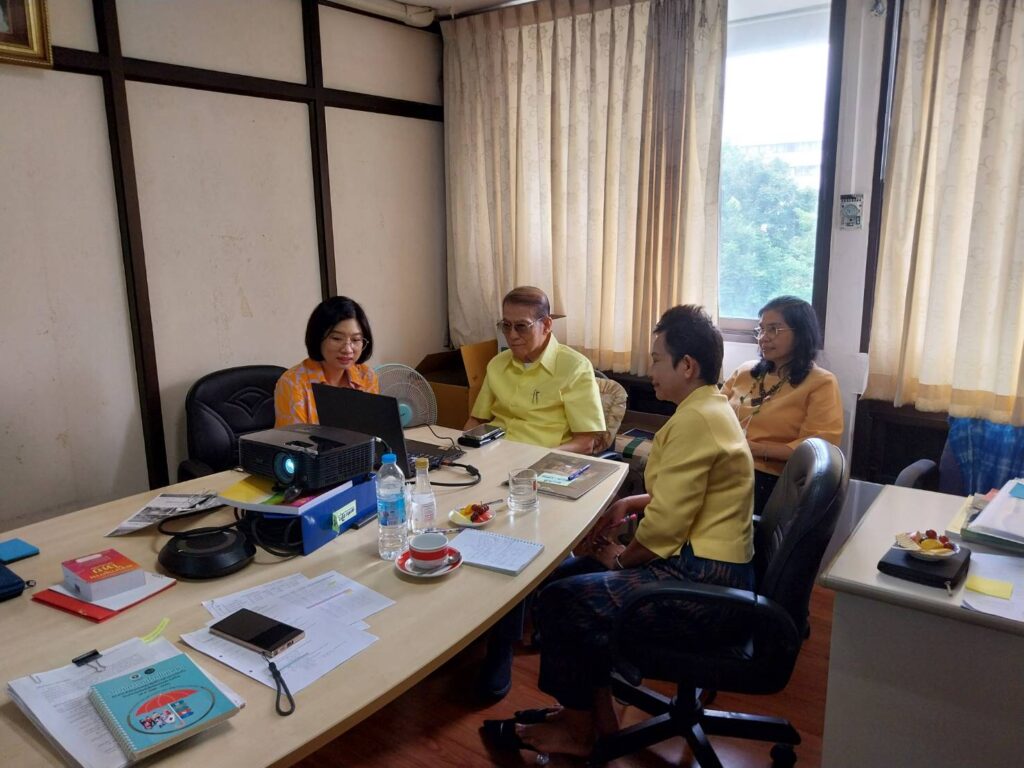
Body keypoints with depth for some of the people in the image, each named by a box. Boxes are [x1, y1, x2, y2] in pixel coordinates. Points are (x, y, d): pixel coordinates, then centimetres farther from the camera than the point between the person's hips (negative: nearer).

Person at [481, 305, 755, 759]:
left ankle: (579, 730, 14)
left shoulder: (695, 420, -22)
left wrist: (620, 558, -5)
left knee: (557, 601, -10)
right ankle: (592, 709, 21)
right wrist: (631, 505, 7)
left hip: (702, 582, -11)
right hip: (707, 563, 11)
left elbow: (665, 526, -23)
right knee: (571, 572, 11)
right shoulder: (711, 407, 11)